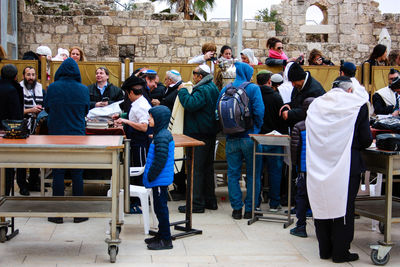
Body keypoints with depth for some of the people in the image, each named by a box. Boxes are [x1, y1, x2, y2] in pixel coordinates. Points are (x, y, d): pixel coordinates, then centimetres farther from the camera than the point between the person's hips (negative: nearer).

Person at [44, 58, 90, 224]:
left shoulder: (52, 88, -7)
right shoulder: (83, 90, -4)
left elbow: (46, 108, 8)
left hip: (56, 135, 0)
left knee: (58, 173, 5)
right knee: (77, 174, 7)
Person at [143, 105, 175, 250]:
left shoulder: (162, 137, -21)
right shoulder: (161, 134, 12)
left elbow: (160, 160, -24)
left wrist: (151, 176, -17)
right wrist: (150, 176, 20)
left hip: (160, 180, -10)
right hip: (159, 180, 10)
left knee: (161, 208, -3)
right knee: (159, 207, 18)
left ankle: (166, 240, 4)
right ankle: (161, 234, 29)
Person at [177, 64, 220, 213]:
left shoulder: (202, 90, -17)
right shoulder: (213, 88, 15)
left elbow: (191, 104, -29)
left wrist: (182, 91, -14)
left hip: (199, 135, -10)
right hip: (210, 134, 10)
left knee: (196, 169, -7)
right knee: (207, 167, 16)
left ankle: (197, 203, -5)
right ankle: (210, 200, 23)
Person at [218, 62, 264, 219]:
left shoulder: (225, 90, 5)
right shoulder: (253, 88, -7)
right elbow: (259, 111, -14)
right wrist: (256, 129, 2)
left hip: (231, 139, 3)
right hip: (250, 137, -3)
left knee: (233, 174, 10)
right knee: (252, 175, 8)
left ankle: (237, 209, 12)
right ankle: (250, 209, 10)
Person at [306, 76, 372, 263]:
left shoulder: (315, 105, 5)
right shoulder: (357, 105, -7)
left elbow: (311, 137, 11)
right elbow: (366, 140, -6)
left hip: (319, 167, 4)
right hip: (345, 167, -4)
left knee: (322, 205, 13)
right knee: (344, 208, 6)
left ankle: (324, 250, 21)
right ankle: (340, 252, 12)